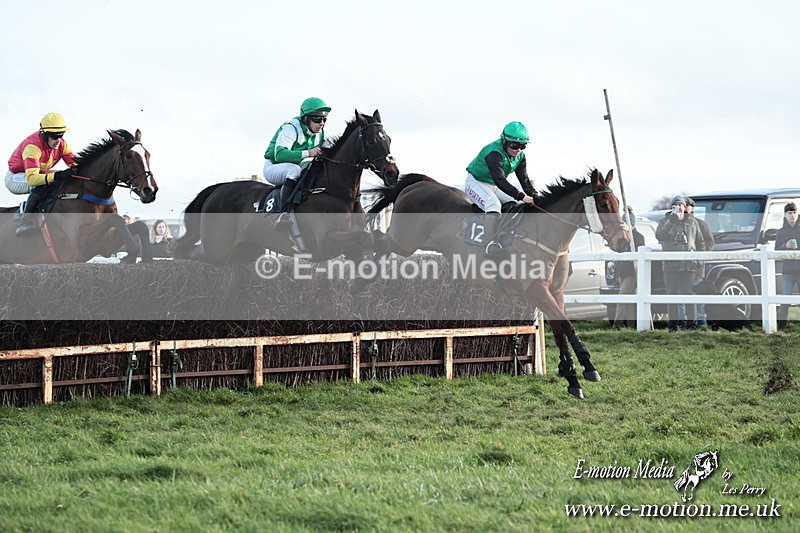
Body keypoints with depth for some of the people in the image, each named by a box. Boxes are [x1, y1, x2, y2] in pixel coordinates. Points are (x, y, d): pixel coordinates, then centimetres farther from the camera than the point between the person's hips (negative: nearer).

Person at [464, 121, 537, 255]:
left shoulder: (520, 157, -4)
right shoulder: (494, 153, -32)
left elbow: (524, 179, -7)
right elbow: (500, 180, -40)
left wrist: (534, 196, -26)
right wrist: (522, 196, -46)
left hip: (493, 187, 9)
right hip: (476, 183, -9)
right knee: (493, 204, -34)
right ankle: (490, 243, -47)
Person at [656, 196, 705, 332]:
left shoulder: (692, 222, 13)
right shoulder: (664, 221, 7)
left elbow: (700, 242, 18)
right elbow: (659, 235, -13)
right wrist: (671, 221, -20)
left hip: (688, 265, 1)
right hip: (670, 265, -1)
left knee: (689, 295, -2)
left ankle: (691, 323, 1)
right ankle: (673, 324, 4)